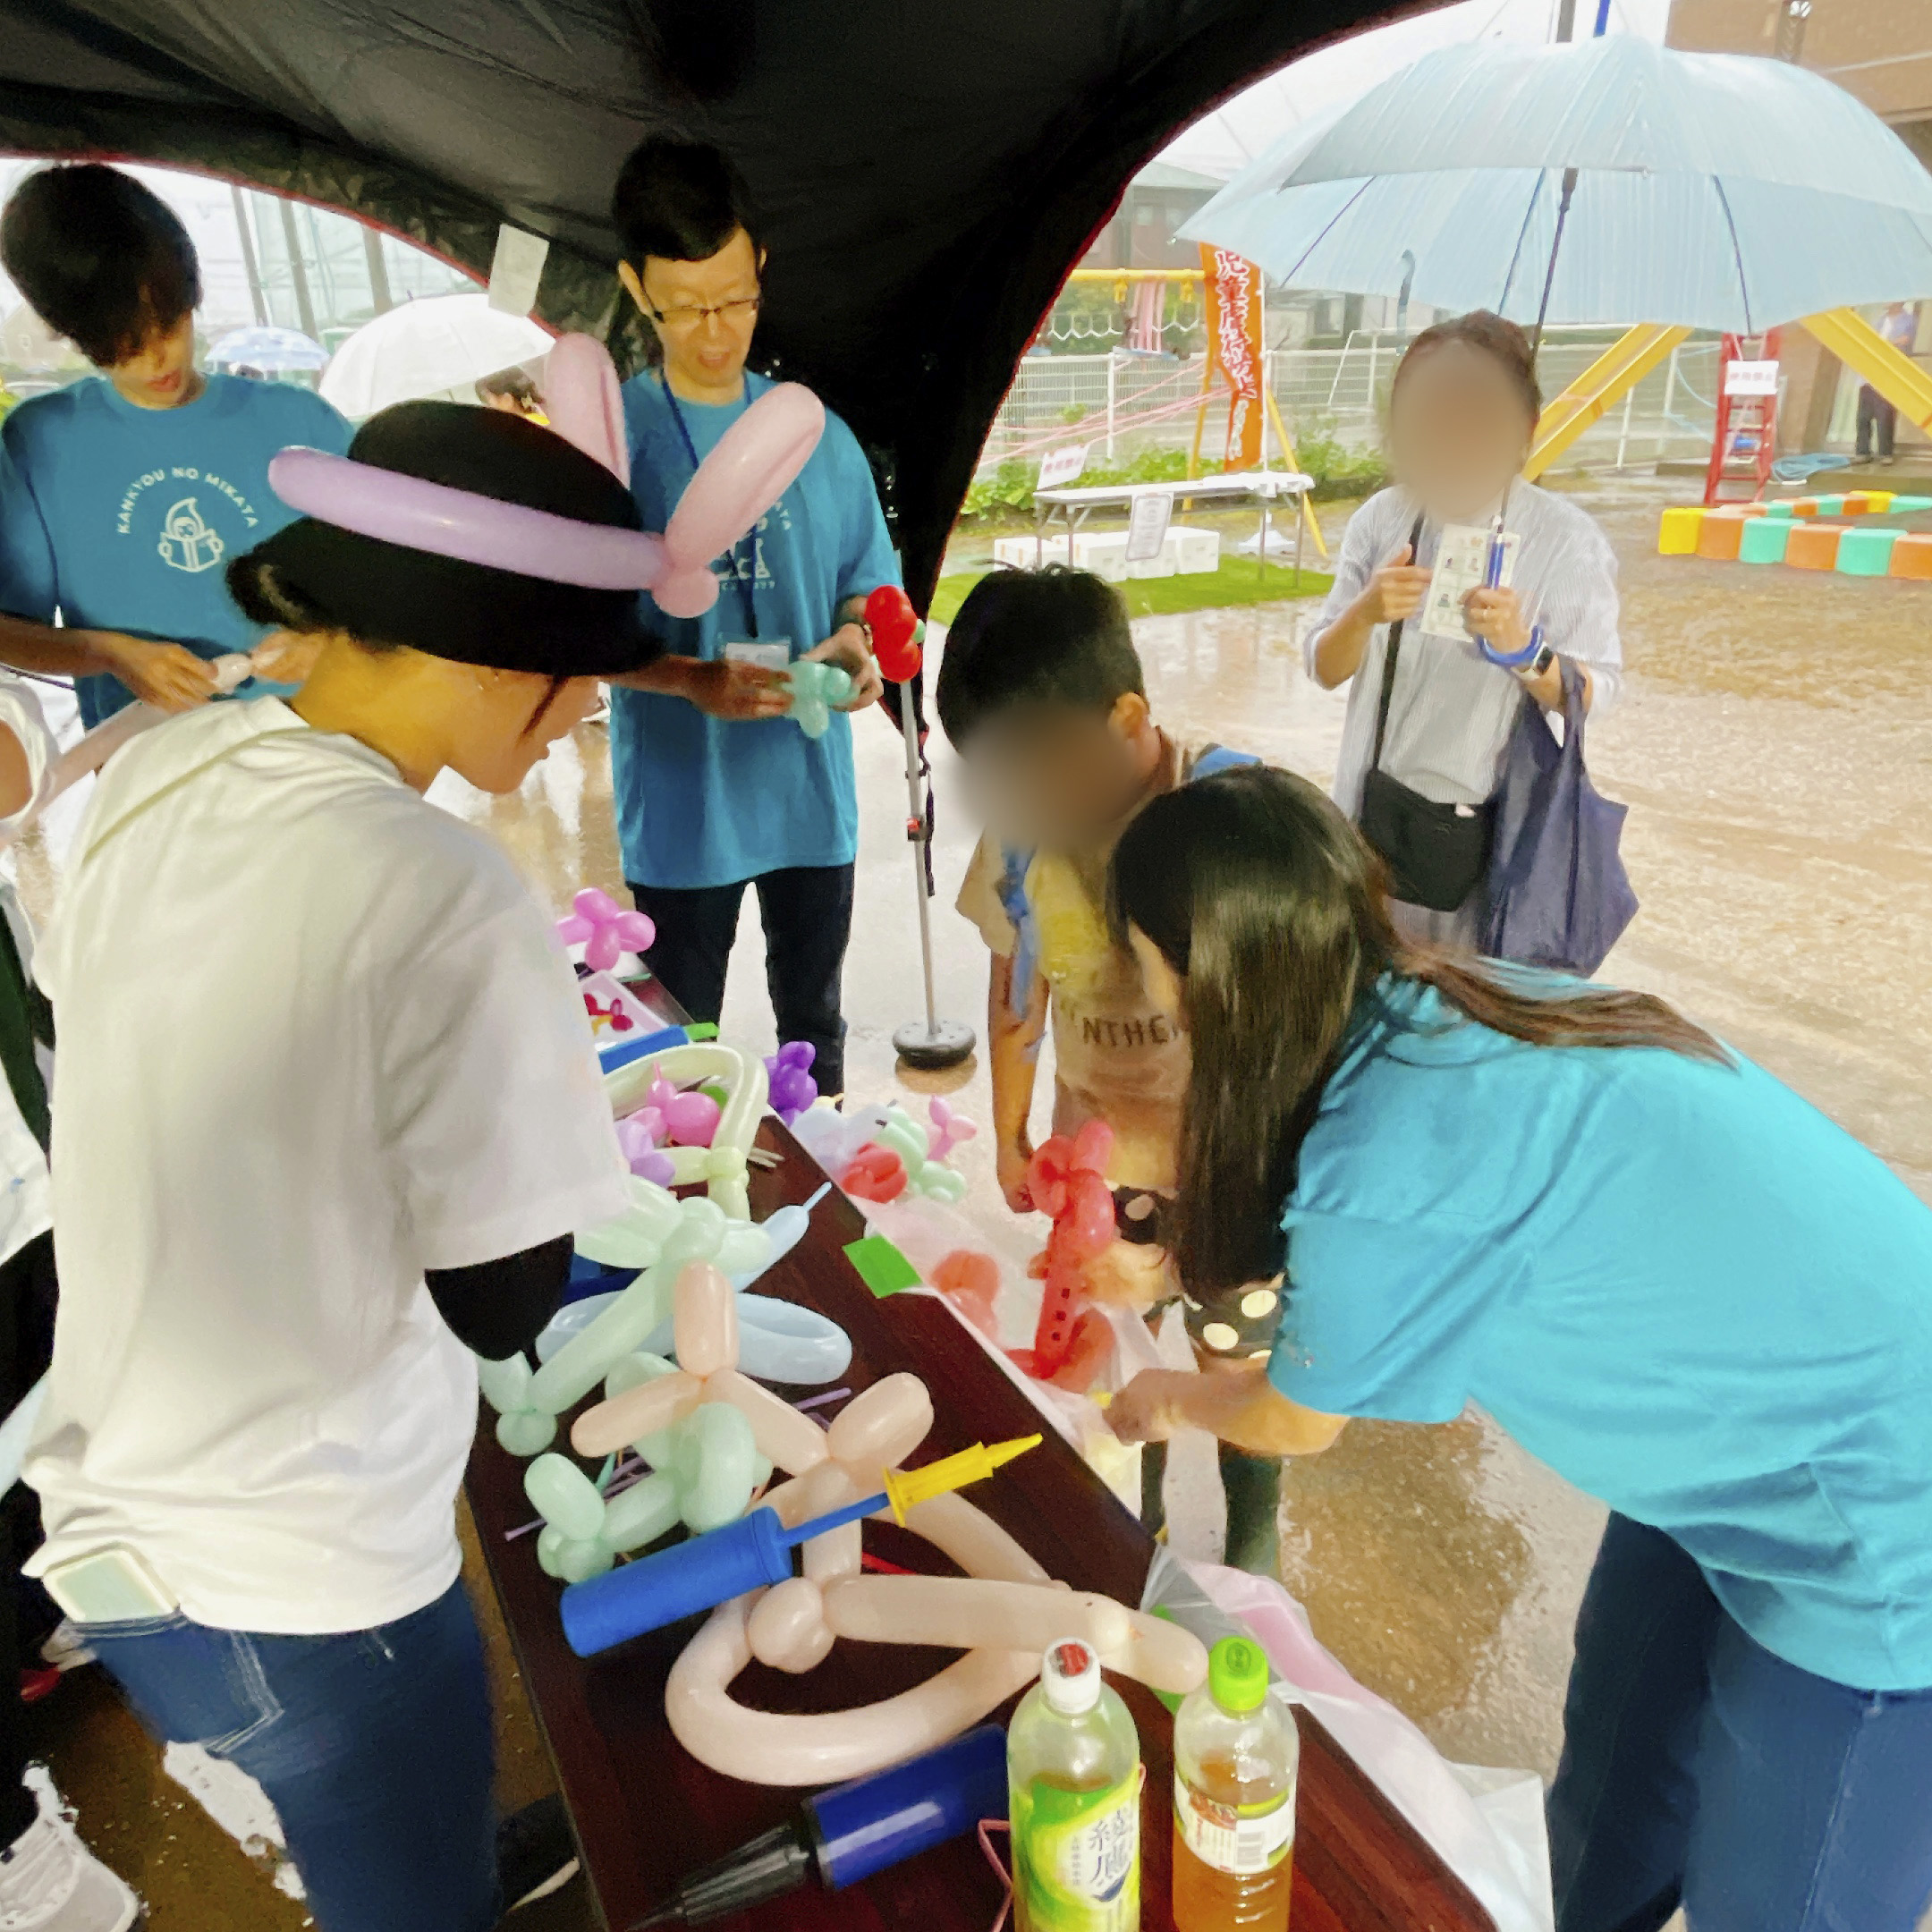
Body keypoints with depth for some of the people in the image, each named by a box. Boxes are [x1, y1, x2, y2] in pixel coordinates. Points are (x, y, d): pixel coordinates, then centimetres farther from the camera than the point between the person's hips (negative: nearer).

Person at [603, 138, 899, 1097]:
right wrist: (692, 679, -25)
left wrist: (855, 641, -13)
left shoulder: (816, 433, 4)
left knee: (813, 1021, 20)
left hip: (811, 789, 3)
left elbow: (865, 583, 11)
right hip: (680, 799, -3)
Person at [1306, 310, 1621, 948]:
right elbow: (1324, 670, 1)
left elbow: (1597, 693, -8)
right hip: (1378, 806, 3)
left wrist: (1521, 651, -26)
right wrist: (1365, 613, -20)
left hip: (1497, 822, -2)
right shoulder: (1382, 517, -1)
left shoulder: (1564, 538, -9)